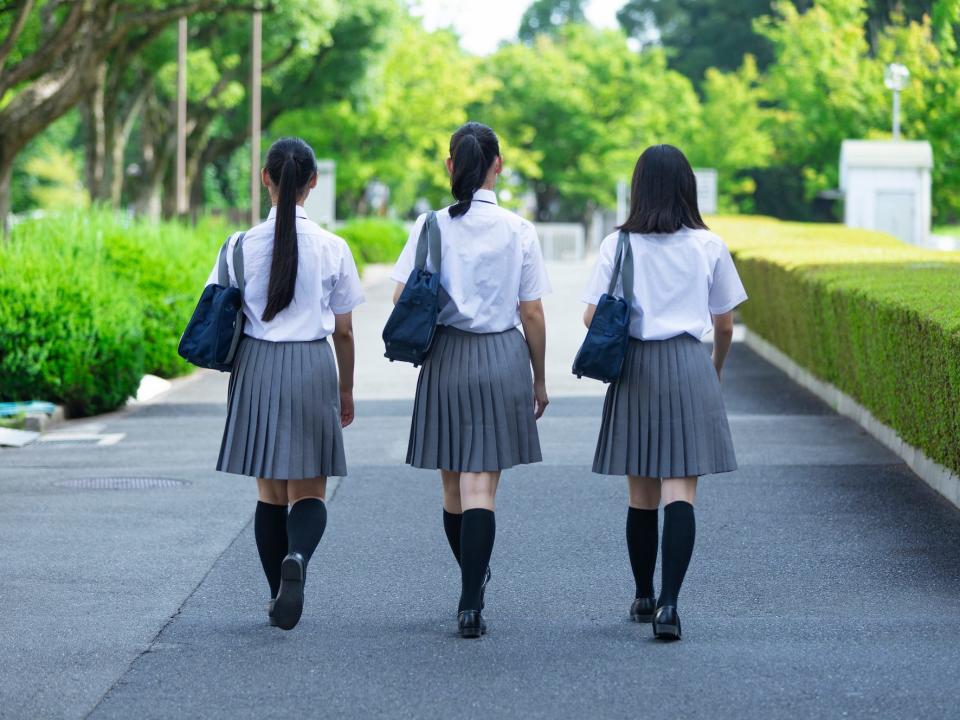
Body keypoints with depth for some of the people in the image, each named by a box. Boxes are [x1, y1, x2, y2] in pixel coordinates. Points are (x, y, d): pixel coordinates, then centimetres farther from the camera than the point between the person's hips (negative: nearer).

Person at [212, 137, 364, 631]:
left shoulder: (243, 246, -4)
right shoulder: (331, 248, -3)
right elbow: (344, 332, 3)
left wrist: (235, 372, 15)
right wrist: (346, 390, 16)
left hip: (257, 368, 1)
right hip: (313, 368, -1)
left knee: (270, 492, 12)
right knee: (308, 491, 5)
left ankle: (277, 594, 13)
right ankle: (297, 557, -25)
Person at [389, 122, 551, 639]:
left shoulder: (431, 226, -3)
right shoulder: (518, 231, -3)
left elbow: (402, 302, -5)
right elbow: (532, 314, 0)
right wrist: (540, 379, 11)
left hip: (444, 362, 1)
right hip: (503, 360, -1)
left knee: (454, 485, 15)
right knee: (481, 487, -4)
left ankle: (475, 576, 30)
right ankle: (471, 605, -13)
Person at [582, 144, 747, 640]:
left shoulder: (619, 245, 1)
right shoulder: (708, 246, 2)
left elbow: (592, 317, -4)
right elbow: (725, 325, 8)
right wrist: (717, 368, 27)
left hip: (635, 371, 1)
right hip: (691, 368, -1)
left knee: (642, 495, 13)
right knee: (680, 492, -6)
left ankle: (644, 598, 24)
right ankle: (669, 604, -18)